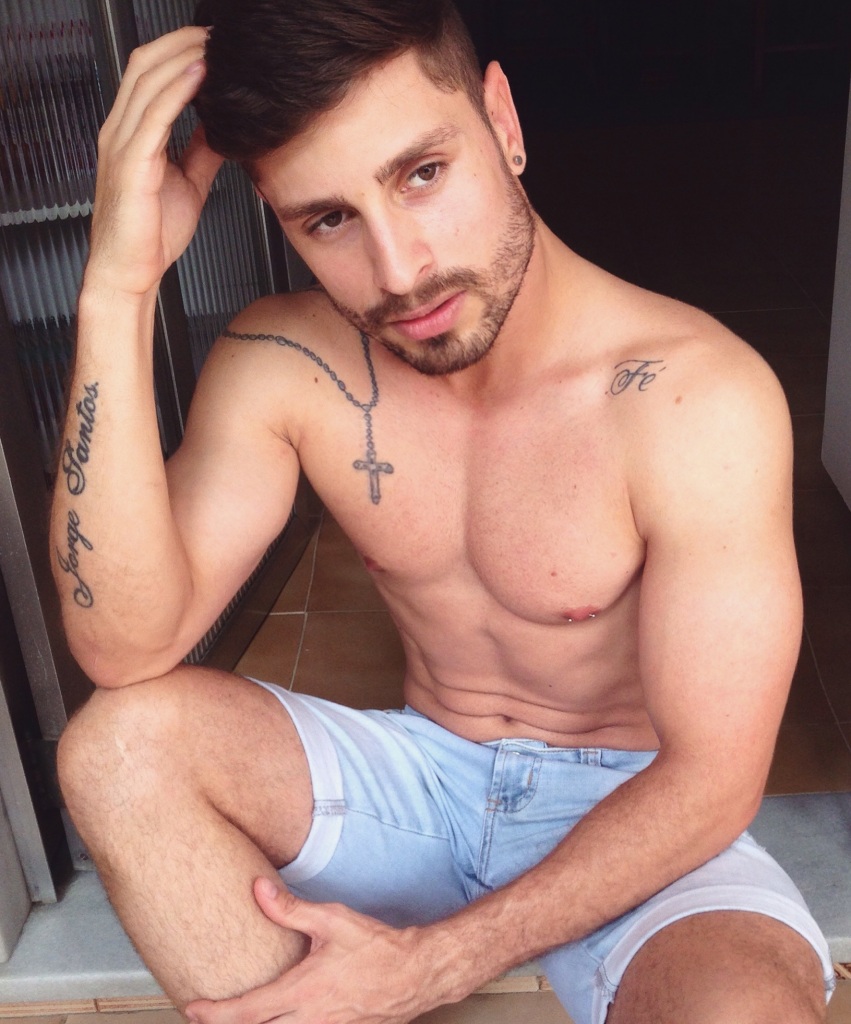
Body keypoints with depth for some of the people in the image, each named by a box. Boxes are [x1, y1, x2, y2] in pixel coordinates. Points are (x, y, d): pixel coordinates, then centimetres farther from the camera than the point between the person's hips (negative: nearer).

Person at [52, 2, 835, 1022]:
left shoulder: (698, 399, -23)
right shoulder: (281, 366, -10)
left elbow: (712, 778, -18)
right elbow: (125, 651, -20)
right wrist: (117, 293, -28)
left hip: (632, 808, -2)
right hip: (419, 775, 3)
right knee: (118, 743, -21)